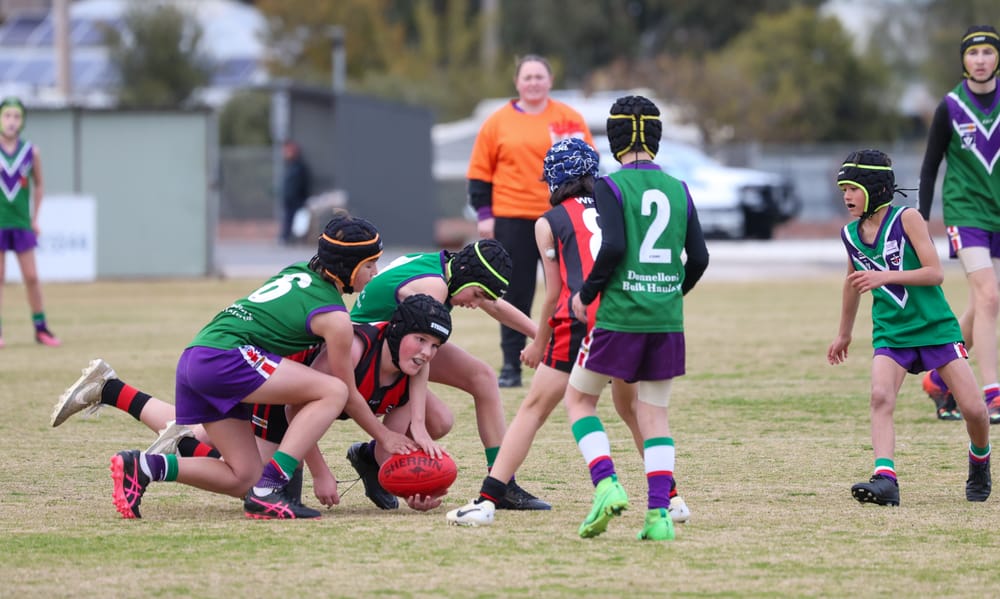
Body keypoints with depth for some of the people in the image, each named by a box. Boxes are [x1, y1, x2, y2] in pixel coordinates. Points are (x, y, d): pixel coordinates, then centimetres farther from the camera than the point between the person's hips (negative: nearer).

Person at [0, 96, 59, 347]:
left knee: (32, 277, 2)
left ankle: (41, 328, 11)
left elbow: (38, 185, 13)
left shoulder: (30, 151, 1)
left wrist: (35, 219, 9)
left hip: (22, 223, 2)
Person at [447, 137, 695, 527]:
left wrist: (540, 344, 23)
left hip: (582, 319, -3)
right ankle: (671, 498, 20)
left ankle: (486, 501, -6)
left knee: (534, 409, 1)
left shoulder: (549, 222, 12)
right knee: (631, 408, 23)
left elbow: (555, 292, 11)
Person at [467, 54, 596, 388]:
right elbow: (480, 172, 6)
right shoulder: (498, 122, 4)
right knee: (515, 294, 2)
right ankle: (511, 365, 7)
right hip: (512, 221, 0)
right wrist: (484, 214, -1)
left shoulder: (569, 119, 4)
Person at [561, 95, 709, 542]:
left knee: (579, 398, 11)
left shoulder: (611, 187, -6)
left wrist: (586, 294, -4)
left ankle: (606, 484, -8)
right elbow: (699, 258, 7)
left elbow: (613, 247, -18)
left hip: (619, 315, -4)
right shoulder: (678, 190, 9)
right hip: (667, 320, 4)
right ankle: (659, 514, -1)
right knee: (654, 412, 10)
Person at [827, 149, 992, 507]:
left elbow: (935, 273, -17)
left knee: (973, 409, -5)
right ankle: (885, 479, -33)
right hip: (891, 334, 3)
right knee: (880, 397, -24)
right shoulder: (850, 235, 4)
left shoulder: (907, 219, -12)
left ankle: (979, 464, 25)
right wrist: (844, 333, 31)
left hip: (935, 327, -3)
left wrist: (885, 276, -28)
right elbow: (853, 280, 23)